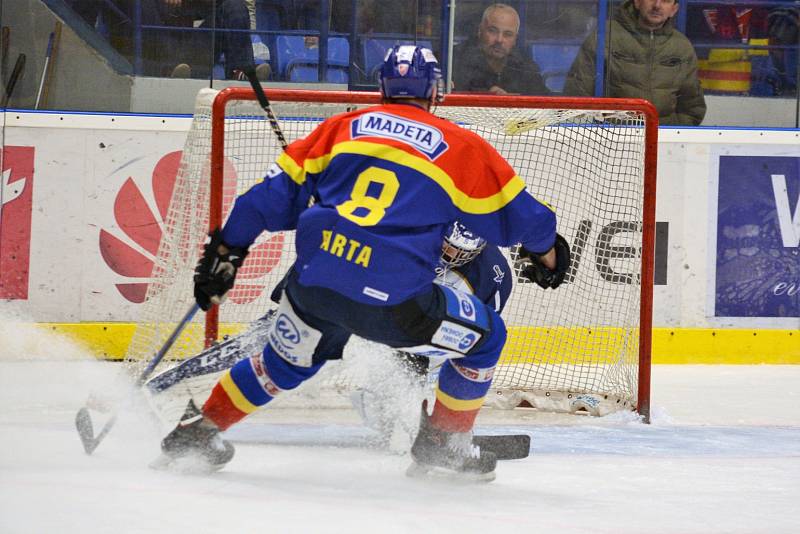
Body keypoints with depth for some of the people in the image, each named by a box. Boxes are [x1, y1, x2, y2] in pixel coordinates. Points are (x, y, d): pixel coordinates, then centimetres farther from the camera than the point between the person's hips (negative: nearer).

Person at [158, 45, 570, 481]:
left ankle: (200, 428, 37)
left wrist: (225, 250, 21)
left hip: (311, 282, 4)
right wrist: (547, 249, 33)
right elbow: (513, 212, 14)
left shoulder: (342, 128, 15)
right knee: (485, 337, 18)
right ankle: (442, 443, 24)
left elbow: (277, 192, 13)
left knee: (286, 361, 32)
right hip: (391, 302, -4)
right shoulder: (460, 146, 7)